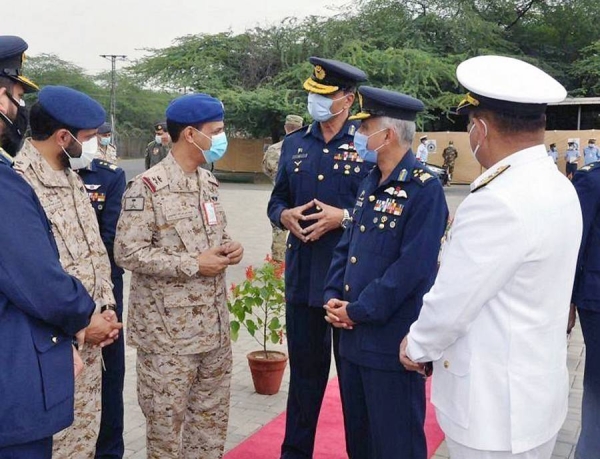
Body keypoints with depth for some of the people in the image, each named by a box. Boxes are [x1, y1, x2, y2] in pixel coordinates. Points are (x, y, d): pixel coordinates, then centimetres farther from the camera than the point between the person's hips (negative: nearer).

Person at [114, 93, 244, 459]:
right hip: (169, 330, -7)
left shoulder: (209, 181, 9)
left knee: (213, 415, 19)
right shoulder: (148, 187, -15)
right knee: (167, 419, 8)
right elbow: (127, 252, -19)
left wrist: (229, 247, -4)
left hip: (214, 325, 7)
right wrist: (193, 265, -19)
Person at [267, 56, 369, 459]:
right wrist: (285, 215, -8)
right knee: (305, 369, 15)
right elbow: (276, 200, 14)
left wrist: (344, 217, -19)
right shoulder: (294, 143, 9)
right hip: (302, 277, 4)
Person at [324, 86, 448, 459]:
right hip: (355, 335, 8)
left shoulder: (425, 188, -16)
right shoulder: (371, 183, 11)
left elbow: (412, 267, -22)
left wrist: (357, 310, -16)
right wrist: (333, 297, 1)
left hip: (392, 341, -8)